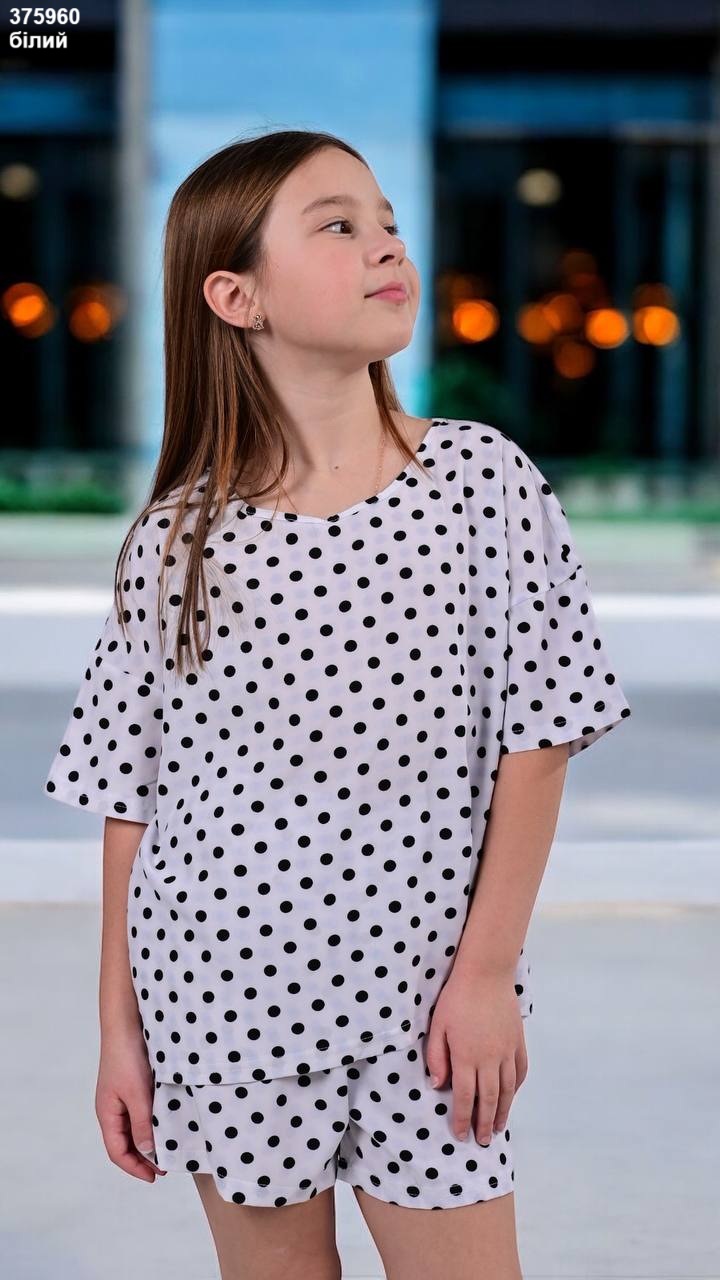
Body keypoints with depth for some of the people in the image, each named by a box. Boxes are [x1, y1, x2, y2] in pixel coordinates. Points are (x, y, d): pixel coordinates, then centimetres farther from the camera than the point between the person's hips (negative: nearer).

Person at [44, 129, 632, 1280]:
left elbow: (537, 735, -3)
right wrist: (120, 1027, 4)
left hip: (427, 1000, 0)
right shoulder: (179, 537, -3)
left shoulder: (484, 479, -5)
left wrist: (490, 969, -7)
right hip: (222, 1001, 1)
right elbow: (130, 796, 3)